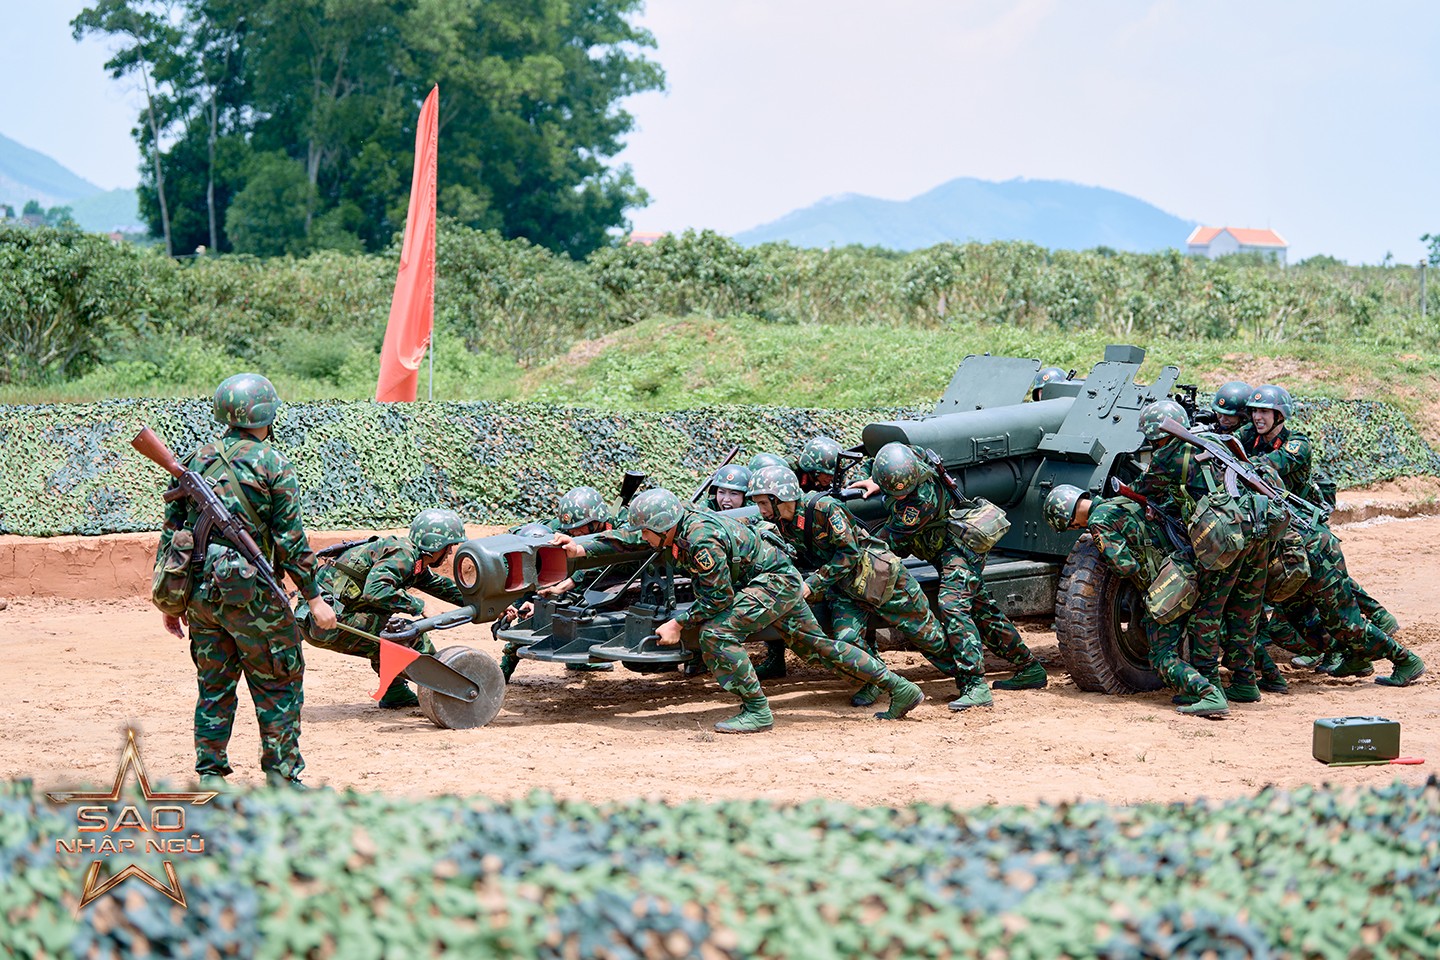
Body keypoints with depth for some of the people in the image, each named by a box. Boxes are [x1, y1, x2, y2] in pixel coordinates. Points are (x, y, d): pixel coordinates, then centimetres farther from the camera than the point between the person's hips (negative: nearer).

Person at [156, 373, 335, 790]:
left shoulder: (196, 461, 10)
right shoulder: (271, 463, -6)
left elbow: (171, 532, 11)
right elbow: (291, 540, -9)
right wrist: (315, 598, -4)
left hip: (198, 592, 5)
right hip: (248, 594, -5)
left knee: (213, 685, 14)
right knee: (278, 683, 6)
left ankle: (210, 777, 14)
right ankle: (282, 776, 6)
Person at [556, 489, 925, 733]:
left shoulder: (701, 540, -28)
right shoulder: (678, 522, -2)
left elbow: (719, 598, -22)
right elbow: (630, 537, 12)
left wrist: (678, 624, -16)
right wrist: (583, 548, 5)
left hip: (776, 581, -10)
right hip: (783, 580, 10)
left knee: (717, 634, -18)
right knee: (816, 645, 15)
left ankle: (756, 710, -12)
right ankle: (900, 688, 19)